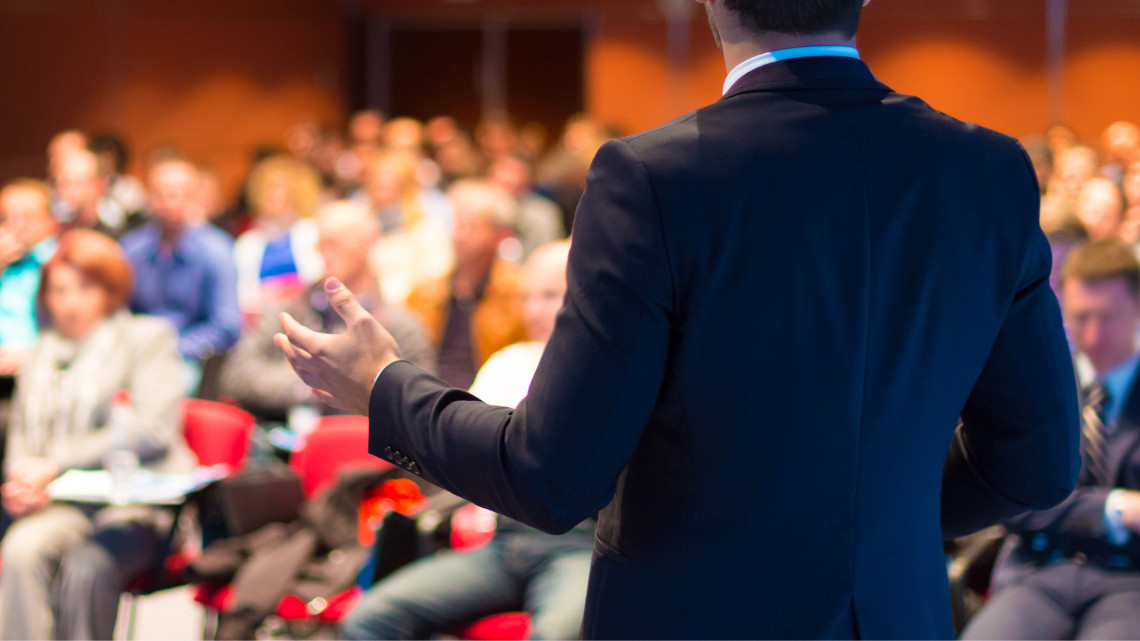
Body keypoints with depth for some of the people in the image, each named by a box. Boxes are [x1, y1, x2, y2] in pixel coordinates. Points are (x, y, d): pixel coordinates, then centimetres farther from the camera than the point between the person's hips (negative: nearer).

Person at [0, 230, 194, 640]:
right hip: (62, 506, 4)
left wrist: (56, 463, -12)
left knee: (86, 564, -34)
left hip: (139, 503, -3)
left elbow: (153, 429, -6)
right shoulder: (42, 354, 22)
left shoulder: (148, 338, 8)